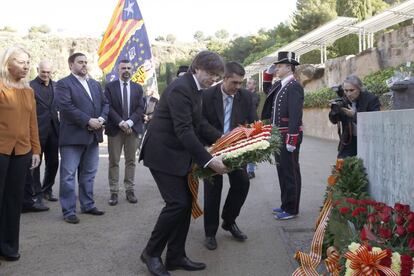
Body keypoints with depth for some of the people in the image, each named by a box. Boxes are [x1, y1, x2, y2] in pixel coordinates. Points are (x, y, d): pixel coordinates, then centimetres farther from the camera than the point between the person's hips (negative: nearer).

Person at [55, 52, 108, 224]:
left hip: (93, 135, 7)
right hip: (72, 136, -7)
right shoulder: (63, 84, -5)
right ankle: (69, 211, 5)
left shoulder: (95, 84, 17)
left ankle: (88, 205, 26)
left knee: (89, 173, 15)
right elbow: (66, 107, -17)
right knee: (68, 175, -2)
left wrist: (101, 119, -7)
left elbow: (105, 103, 13)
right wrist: (88, 121, -20)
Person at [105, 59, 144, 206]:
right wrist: (120, 122, -15)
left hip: (133, 128, 2)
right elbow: (109, 107, -4)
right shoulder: (110, 86, 4)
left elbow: (140, 108, 3)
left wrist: (129, 122, -11)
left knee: (131, 161, 6)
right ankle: (114, 192, 5)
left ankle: (129, 190, 12)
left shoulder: (137, 88, 11)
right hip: (115, 128, -2)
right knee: (114, 161, 0)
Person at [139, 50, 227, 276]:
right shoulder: (180, 88, -21)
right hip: (163, 153, -9)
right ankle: (151, 253, 9)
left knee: (186, 203, 8)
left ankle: (176, 256, 20)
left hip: (178, 154, 9)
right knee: (177, 203, -10)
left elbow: (198, 123, 15)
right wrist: (208, 160, -29)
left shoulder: (194, 88, 9)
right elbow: (184, 130, -27)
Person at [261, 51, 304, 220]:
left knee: (290, 172, 0)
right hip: (279, 136, 9)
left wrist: (291, 140, -23)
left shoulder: (294, 87, -14)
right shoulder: (279, 86, 13)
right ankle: (286, 204, 27)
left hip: (288, 136, -9)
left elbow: (296, 115, -20)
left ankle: (291, 209, 10)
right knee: (282, 170, 15)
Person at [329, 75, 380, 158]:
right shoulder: (343, 100, -2)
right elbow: (333, 120, -2)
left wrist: (354, 115, -30)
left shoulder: (371, 99, -13)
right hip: (349, 141, 4)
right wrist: (335, 110, -23)